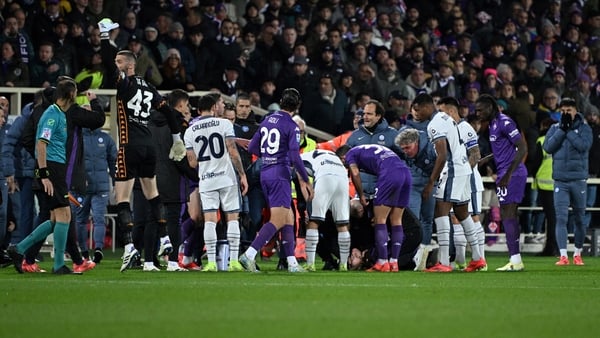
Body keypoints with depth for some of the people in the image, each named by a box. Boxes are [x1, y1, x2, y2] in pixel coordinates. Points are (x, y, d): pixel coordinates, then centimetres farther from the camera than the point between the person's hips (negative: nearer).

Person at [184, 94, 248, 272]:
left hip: (206, 179, 2)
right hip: (227, 177, -2)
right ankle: (234, 261, 0)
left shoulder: (190, 131, 5)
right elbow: (233, 152, -9)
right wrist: (242, 175, -3)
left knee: (210, 220, 0)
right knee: (232, 218, 4)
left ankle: (211, 262, -7)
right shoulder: (224, 124, -3)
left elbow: (193, 162, 5)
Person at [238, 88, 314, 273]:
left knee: (288, 218, 13)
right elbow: (295, 157, -16)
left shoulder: (267, 120, 11)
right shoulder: (292, 126, -9)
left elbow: (252, 147, 14)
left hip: (265, 173, 8)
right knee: (277, 220, -10)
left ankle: (292, 263, 10)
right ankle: (249, 254, -22)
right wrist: (306, 181, -7)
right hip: (280, 173, -8)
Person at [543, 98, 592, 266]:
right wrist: (562, 129, -10)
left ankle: (577, 253, 21)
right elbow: (548, 147, -6)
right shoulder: (555, 128, 8)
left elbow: (584, 146, -16)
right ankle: (563, 255, -13)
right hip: (560, 181, 1)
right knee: (561, 218, -9)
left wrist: (569, 130, -13)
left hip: (579, 180, -1)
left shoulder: (584, 128, 1)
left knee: (579, 219, 8)